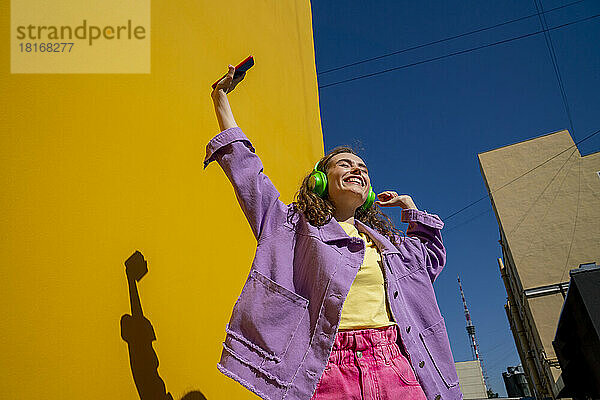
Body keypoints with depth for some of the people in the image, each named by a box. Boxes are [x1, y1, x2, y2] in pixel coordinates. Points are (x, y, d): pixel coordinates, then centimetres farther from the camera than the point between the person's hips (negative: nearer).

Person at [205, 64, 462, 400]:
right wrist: (221, 98, 13)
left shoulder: (386, 241, 24)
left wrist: (411, 209, 33)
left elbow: (433, 254, 42)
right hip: (327, 371, -4)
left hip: (395, 368, 5)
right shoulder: (294, 224, 11)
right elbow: (246, 172, 8)